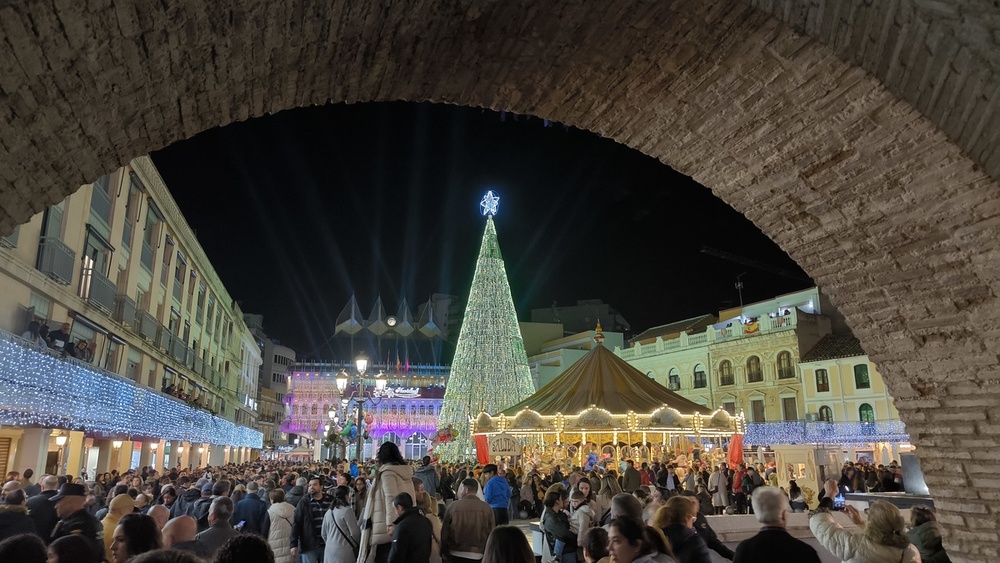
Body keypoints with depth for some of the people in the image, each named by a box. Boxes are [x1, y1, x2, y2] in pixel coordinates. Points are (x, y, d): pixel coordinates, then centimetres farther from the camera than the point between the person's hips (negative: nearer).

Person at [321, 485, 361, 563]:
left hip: (329, 551, 7)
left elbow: (323, 533, 18)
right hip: (344, 552, -7)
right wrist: (359, 545, 7)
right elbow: (355, 532, -11)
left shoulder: (328, 512, 9)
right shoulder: (347, 510, -12)